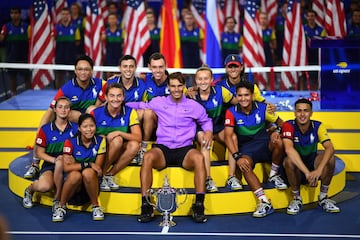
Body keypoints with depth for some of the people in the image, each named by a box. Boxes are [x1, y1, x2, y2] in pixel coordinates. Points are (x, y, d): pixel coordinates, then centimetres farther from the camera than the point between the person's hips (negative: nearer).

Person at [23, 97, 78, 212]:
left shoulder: (75, 128, 4)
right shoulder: (45, 129, 2)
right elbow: (39, 153, 2)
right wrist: (54, 159, -17)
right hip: (49, 165, -1)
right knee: (44, 186, -32)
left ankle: (57, 198, -16)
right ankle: (29, 190, 8)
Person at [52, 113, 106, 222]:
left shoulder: (100, 141, -4)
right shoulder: (70, 142, -7)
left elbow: (98, 167, -8)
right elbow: (66, 167, -17)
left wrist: (76, 164, -14)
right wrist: (88, 165, -27)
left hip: (91, 184, 0)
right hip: (73, 184, 0)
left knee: (88, 173, -32)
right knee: (75, 174, -34)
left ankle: (95, 206, -13)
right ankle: (61, 206, -11)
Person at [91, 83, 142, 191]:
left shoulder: (130, 112, -5)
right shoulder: (96, 113, -7)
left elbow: (138, 137, -13)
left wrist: (119, 133, -28)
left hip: (120, 153, 2)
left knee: (134, 145, -28)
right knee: (117, 140, -30)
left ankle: (109, 175, -14)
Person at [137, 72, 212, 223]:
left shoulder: (193, 106, 13)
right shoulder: (158, 102, 14)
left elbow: (206, 121, 27)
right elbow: (140, 106, 23)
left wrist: (208, 132, 6)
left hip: (185, 149, 0)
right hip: (162, 148, 0)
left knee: (199, 158, -35)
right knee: (148, 157, -35)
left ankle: (199, 206, -34)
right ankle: (146, 206, -32)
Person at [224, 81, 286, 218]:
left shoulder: (262, 108, -2)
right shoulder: (232, 112, -6)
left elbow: (281, 123, 6)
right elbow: (228, 136, -13)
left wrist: (276, 132, -19)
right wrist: (237, 157, -27)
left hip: (265, 145, 1)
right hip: (246, 149, -1)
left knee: (278, 141, -32)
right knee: (244, 165, -35)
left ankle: (274, 175, -5)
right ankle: (264, 202, -36)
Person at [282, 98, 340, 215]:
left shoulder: (318, 126, -10)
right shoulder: (289, 125, -19)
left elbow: (330, 148, -25)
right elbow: (289, 149, -35)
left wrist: (319, 169, -43)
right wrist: (307, 172, -45)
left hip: (312, 161, 2)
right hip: (296, 168, -2)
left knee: (330, 158, -26)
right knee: (289, 160, -35)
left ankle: (323, 197, -7)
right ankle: (296, 198, -13)